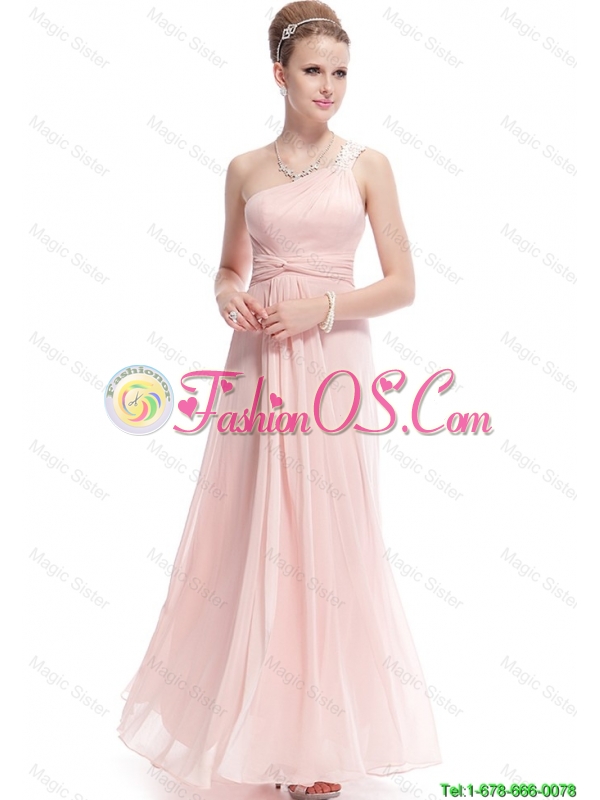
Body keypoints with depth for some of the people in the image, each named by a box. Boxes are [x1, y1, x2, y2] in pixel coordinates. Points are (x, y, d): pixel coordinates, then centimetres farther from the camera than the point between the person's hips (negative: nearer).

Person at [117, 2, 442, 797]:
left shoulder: (367, 164, 4)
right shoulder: (245, 170, 11)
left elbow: (402, 284, 0)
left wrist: (321, 308, -13)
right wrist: (228, 294, -4)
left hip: (332, 363, -2)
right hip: (257, 361, 2)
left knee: (325, 547, 1)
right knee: (247, 540, 5)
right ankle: (252, 715, 26)